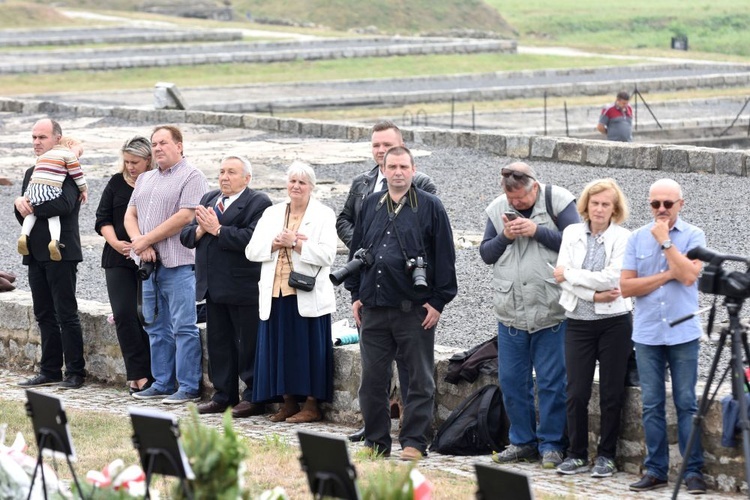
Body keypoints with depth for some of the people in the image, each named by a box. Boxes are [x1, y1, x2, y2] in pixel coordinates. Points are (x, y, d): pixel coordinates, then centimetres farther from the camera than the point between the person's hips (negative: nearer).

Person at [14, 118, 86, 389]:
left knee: (66, 314, -5)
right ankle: (50, 371, 15)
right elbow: (23, 214, 15)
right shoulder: (31, 173, 19)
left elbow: (64, 204, -23)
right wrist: (20, 203, -7)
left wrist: (31, 206, -14)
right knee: (44, 315, 10)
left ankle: (75, 372, -1)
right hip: (36, 253, 8)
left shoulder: (68, 170, -6)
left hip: (60, 252, -8)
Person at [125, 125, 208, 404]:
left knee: (183, 327, -7)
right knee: (156, 327, 11)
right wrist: (140, 244, -6)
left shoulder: (191, 177, -6)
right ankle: (162, 384, 18)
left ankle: (189, 388, -4)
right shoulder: (145, 179, 19)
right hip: (150, 264, 8)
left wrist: (146, 240, -11)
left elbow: (185, 217, -15)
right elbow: (130, 215, 14)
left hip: (178, 264, -8)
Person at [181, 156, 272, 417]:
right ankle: (223, 395, 20)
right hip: (213, 286, 8)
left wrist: (217, 229, -17)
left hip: (244, 289, -7)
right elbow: (186, 235, 14)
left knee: (249, 344, -1)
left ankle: (253, 398, 6)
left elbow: (250, 239, -22)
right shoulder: (208, 199, 17)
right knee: (218, 343, 12)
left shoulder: (258, 203, -8)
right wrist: (200, 230, -8)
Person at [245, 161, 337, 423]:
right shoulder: (272, 213, 15)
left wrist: (295, 244, -15)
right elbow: (252, 251, 7)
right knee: (280, 349, 4)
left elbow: (327, 254, -10)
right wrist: (276, 244, -9)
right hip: (275, 294, 4)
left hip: (307, 295, -4)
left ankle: (312, 405, 1)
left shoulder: (323, 215, 2)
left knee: (308, 349, -5)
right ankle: (288, 402, 13)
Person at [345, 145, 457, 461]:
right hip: (373, 307, 4)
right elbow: (356, 250, 18)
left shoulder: (429, 207, -1)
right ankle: (376, 442, 15)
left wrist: (438, 301, -7)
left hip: (414, 308, -4)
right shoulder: (370, 205, 12)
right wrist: (356, 295, 12)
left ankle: (413, 443, 6)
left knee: (419, 379, 0)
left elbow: (444, 256, -3)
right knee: (372, 378, 6)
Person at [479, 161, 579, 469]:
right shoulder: (497, 209, 7)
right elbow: (486, 254, 10)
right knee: (511, 380, 8)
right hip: (510, 313, 5)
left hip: (551, 313, -5)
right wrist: (504, 237, -9)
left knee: (551, 382, -1)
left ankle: (551, 444, 9)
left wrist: (537, 230, -18)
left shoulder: (558, 202, -6)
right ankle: (523, 442, 20)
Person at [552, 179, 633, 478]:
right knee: (576, 393, 2)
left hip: (614, 322, -2)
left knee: (611, 394, 3)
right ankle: (577, 455, 13)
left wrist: (570, 274, -10)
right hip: (579, 322, 2)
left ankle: (606, 455, 13)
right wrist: (594, 295, -14)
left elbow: (612, 277, -15)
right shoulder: (572, 234, 7)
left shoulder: (622, 238, -3)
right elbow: (562, 278, -3)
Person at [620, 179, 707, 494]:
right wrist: (667, 275, -8)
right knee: (652, 406, 4)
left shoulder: (693, 236, 0)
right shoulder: (637, 238, 7)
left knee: (686, 404, -1)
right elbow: (626, 287, 0)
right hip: (647, 334, 3)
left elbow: (689, 275, -16)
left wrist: (665, 241, -12)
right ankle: (656, 470, 9)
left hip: (683, 334, -3)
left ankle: (693, 471, 1)